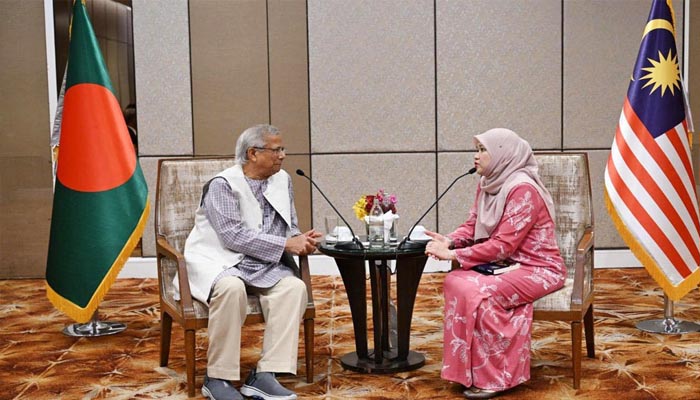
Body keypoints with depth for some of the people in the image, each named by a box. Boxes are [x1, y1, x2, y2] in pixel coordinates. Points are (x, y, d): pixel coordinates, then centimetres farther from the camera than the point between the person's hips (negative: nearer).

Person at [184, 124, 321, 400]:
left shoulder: (282, 181, 10)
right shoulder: (222, 184, -10)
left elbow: (289, 227, 17)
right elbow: (234, 236, -20)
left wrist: (300, 240, -8)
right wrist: (286, 244, -22)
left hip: (263, 266, 6)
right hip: (220, 261, -5)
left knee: (295, 287, -24)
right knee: (232, 288, -37)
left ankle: (263, 376, -25)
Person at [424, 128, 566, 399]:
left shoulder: (523, 189, -21)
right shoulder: (488, 184, 6)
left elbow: (503, 244, -25)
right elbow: (472, 226, 8)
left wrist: (454, 255, -25)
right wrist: (449, 241, -14)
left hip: (538, 269, -8)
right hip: (507, 264, 8)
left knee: (480, 294, -28)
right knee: (455, 281, -16)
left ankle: (494, 378, -12)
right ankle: (469, 368, -7)